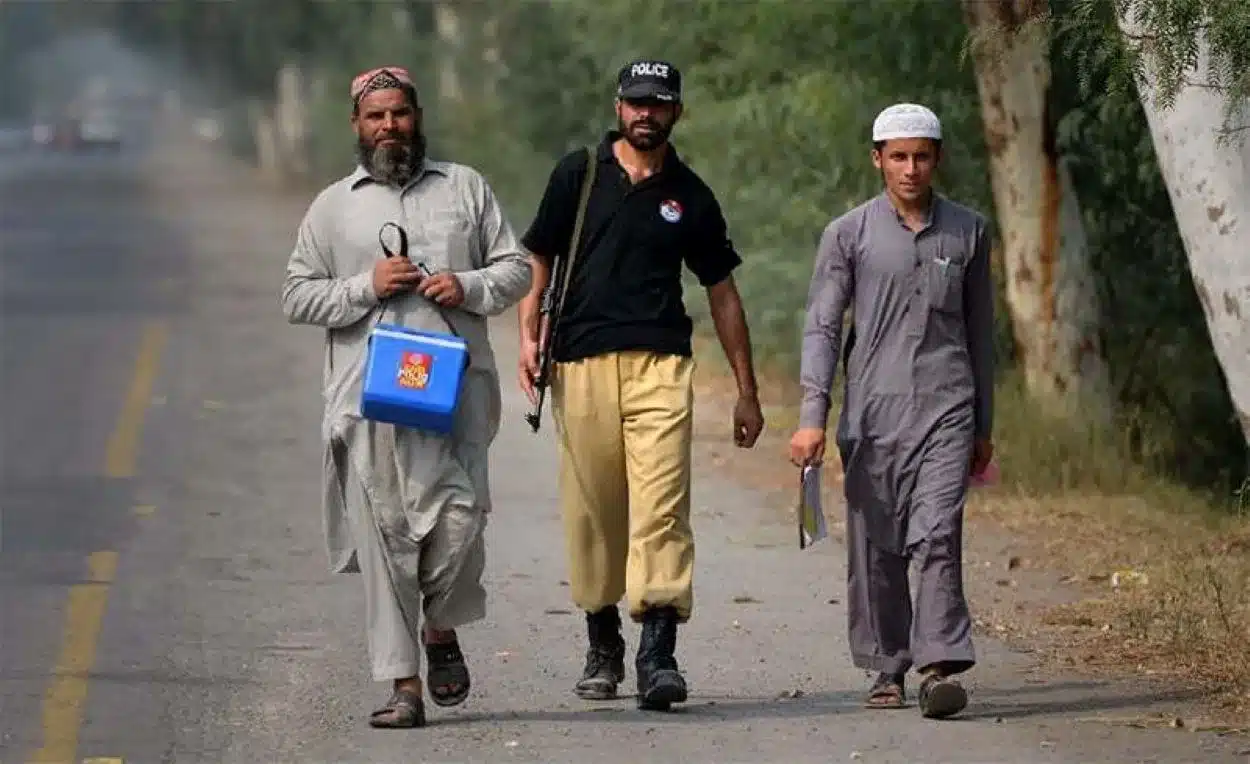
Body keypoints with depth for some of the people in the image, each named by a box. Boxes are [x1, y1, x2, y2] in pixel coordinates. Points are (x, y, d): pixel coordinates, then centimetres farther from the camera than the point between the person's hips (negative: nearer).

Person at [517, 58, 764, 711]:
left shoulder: (690, 196, 12)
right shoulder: (578, 174, 10)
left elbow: (722, 292, 17)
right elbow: (537, 260, 13)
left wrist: (746, 391, 16)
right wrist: (528, 335, -3)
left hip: (661, 367, 0)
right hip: (582, 366, 1)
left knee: (661, 510, -13)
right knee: (592, 512, 4)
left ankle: (658, 654, -21)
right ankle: (602, 645, 21)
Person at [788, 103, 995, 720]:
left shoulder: (967, 231, 10)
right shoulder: (848, 234, 4)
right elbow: (821, 327, 1)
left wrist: (984, 426, 19)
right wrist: (812, 417, -10)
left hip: (946, 410, 0)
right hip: (872, 413, 0)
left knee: (937, 536, -15)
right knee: (875, 548, 4)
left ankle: (941, 667, -21)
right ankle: (887, 668, 16)